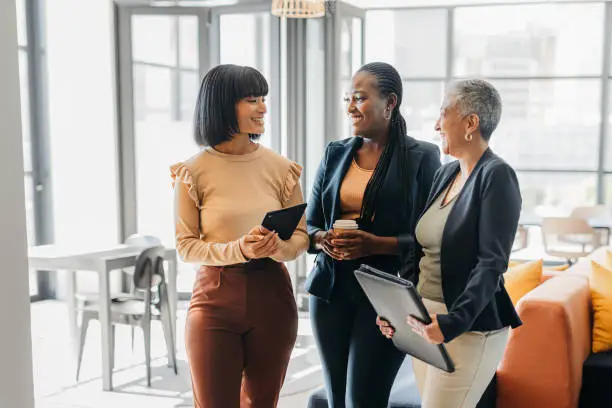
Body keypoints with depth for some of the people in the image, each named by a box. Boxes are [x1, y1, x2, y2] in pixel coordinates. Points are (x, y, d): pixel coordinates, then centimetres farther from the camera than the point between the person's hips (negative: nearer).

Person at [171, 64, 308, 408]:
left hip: (271, 295, 3)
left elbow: (302, 238, 5)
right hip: (215, 296, -2)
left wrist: (275, 246, -17)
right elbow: (186, 246, -4)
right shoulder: (194, 172, -5)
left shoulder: (281, 168, 2)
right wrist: (239, 250, -20)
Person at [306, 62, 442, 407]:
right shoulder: (335, 153, 11)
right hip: (332, 288, 5)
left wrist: (377, 244, -20)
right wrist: (323, 240, -8)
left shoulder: (421, 157, -4)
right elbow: (309, 223, 14)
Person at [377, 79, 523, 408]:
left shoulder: (496, 176, -12)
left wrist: (453, 323, -30)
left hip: (469, 326, -7)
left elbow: (491, 264, -19)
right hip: (424, 319, 7)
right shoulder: (446, 173, 11)